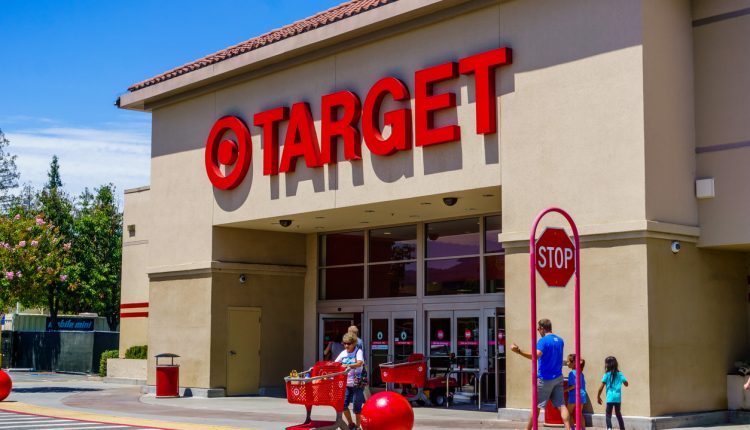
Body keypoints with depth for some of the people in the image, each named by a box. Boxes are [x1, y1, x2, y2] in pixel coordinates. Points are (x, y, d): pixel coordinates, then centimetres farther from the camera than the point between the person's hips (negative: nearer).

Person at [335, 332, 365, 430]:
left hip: (356, 383, -4)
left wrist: (347, 365, -41)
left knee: (357, 406, 0)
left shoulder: (358, 351, -8)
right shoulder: (343, 353, 8)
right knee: (343, 403, -5)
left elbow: (359, 363, -26)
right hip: (346, 382, 4)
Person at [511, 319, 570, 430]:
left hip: (545, 379, -6)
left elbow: (536, 355, -32)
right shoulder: (560, 340, 9)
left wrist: (519, 352, -41)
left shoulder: (543, 341, -14)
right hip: (558, 378, 6)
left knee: (536, 406, 5)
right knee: (561, 405, 1)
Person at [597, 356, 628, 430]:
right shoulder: (619, 374, 5)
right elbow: (626, 384, 9)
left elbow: (601, 387, -6)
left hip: (610, 398, -3)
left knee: (608, 415, 0)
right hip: (618, 398, 3)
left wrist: (598, 396, 4)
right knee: (618, 414, 20)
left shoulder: (606, 375, -3)